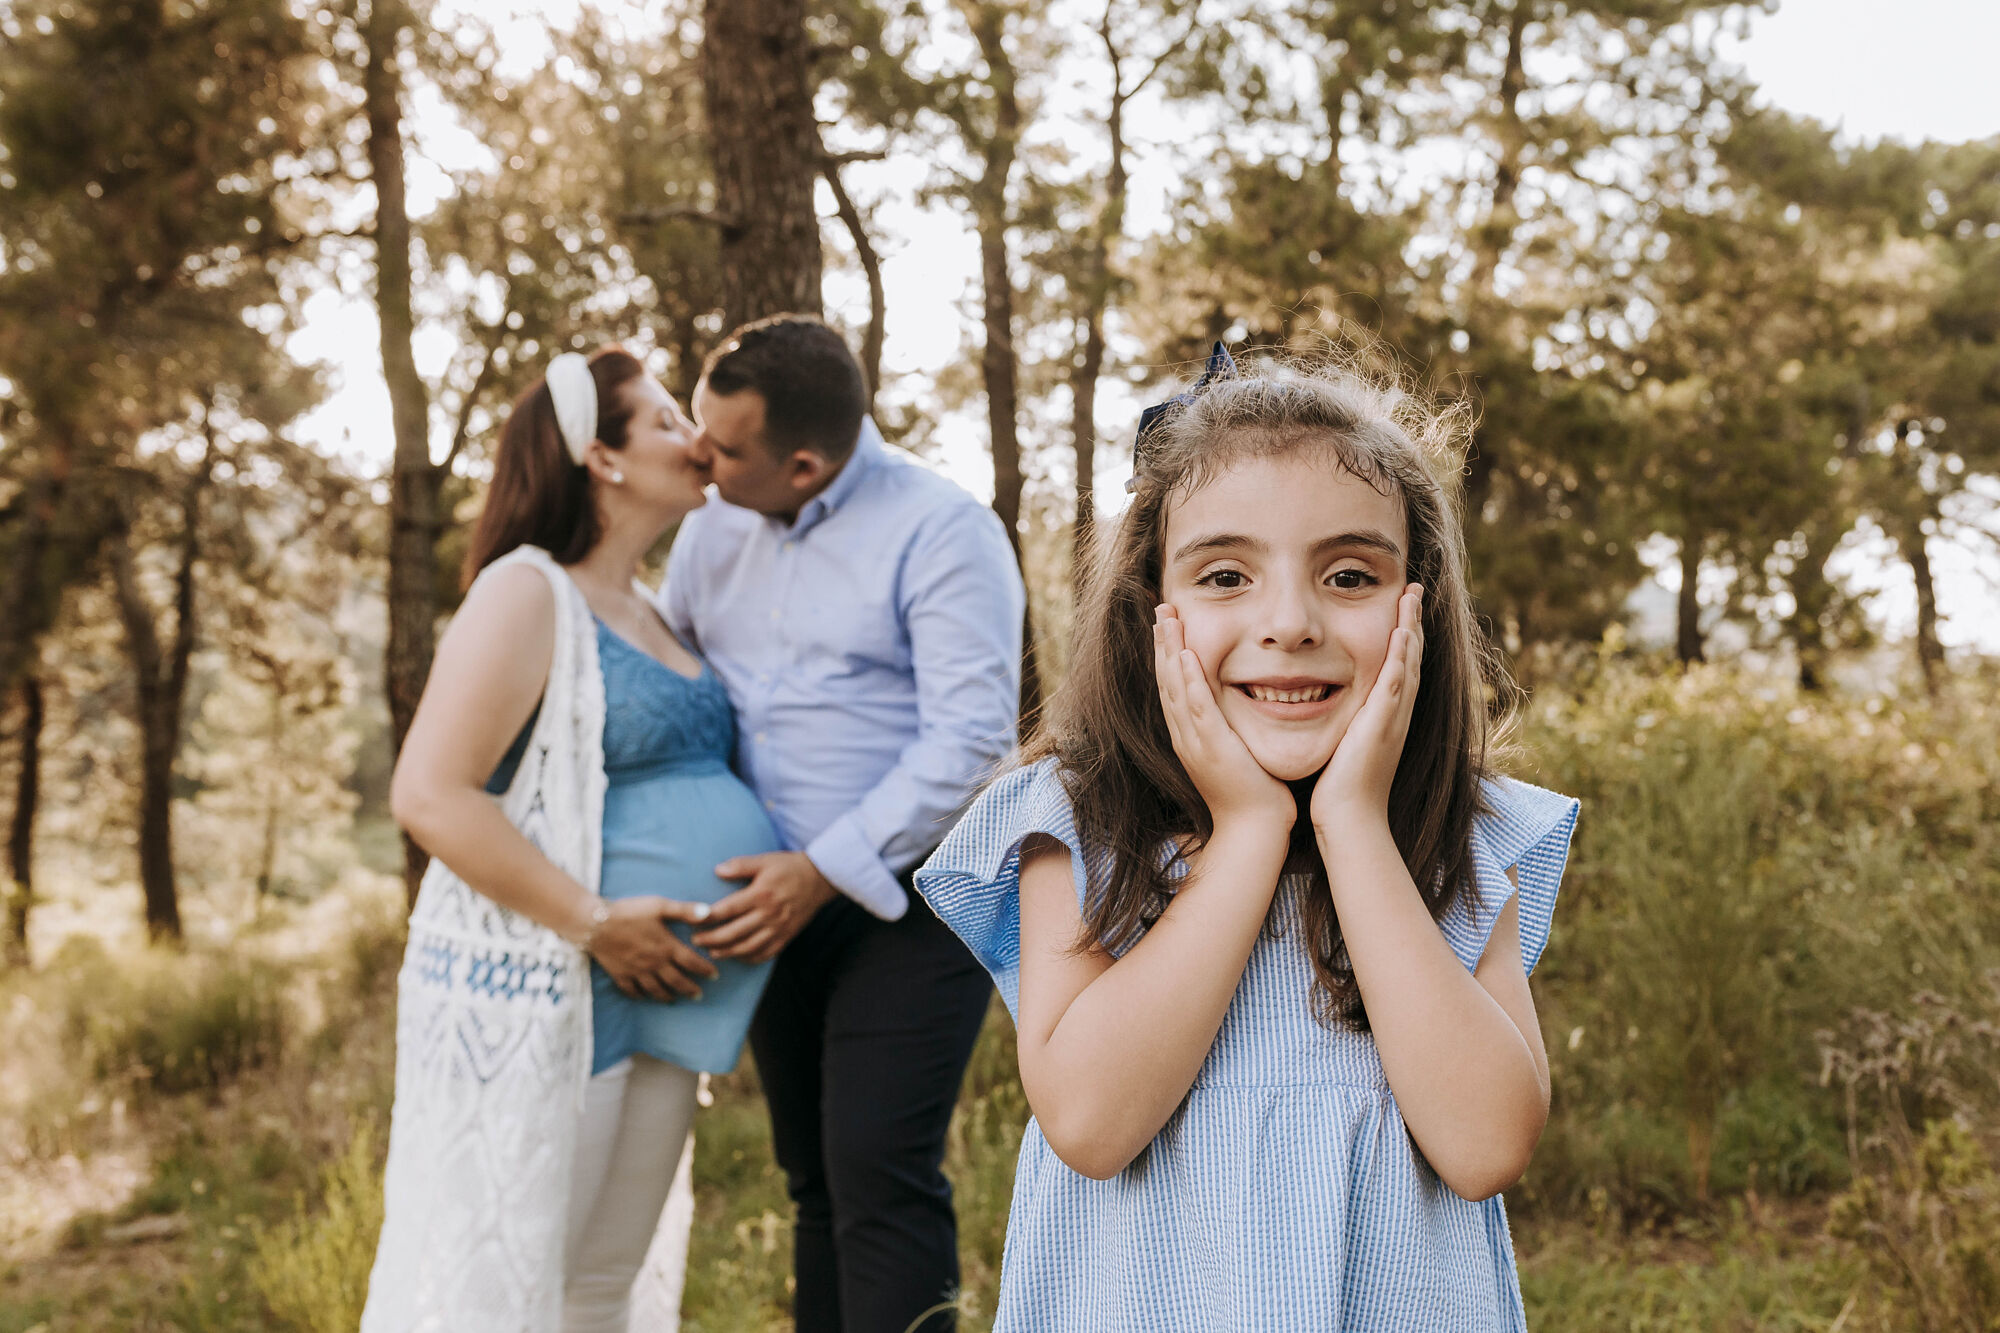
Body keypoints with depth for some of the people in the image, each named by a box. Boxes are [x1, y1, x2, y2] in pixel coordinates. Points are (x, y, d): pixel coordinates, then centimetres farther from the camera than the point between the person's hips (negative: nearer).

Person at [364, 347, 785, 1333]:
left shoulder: (642, 614, 18)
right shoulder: (526, 595, -9)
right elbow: (428, 794, -17)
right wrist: (594, 922, -19)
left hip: (651, 1001, 9)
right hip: (535, 991, -9)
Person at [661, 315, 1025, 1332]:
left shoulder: (942, 532, -12)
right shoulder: (714, 528, 8)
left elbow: (969, 736, -19)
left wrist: (826, 870, -22)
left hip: (906, 898, -6)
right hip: (779, 905, 7)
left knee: (879, 1173, -13)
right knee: (815, 1180, 11)